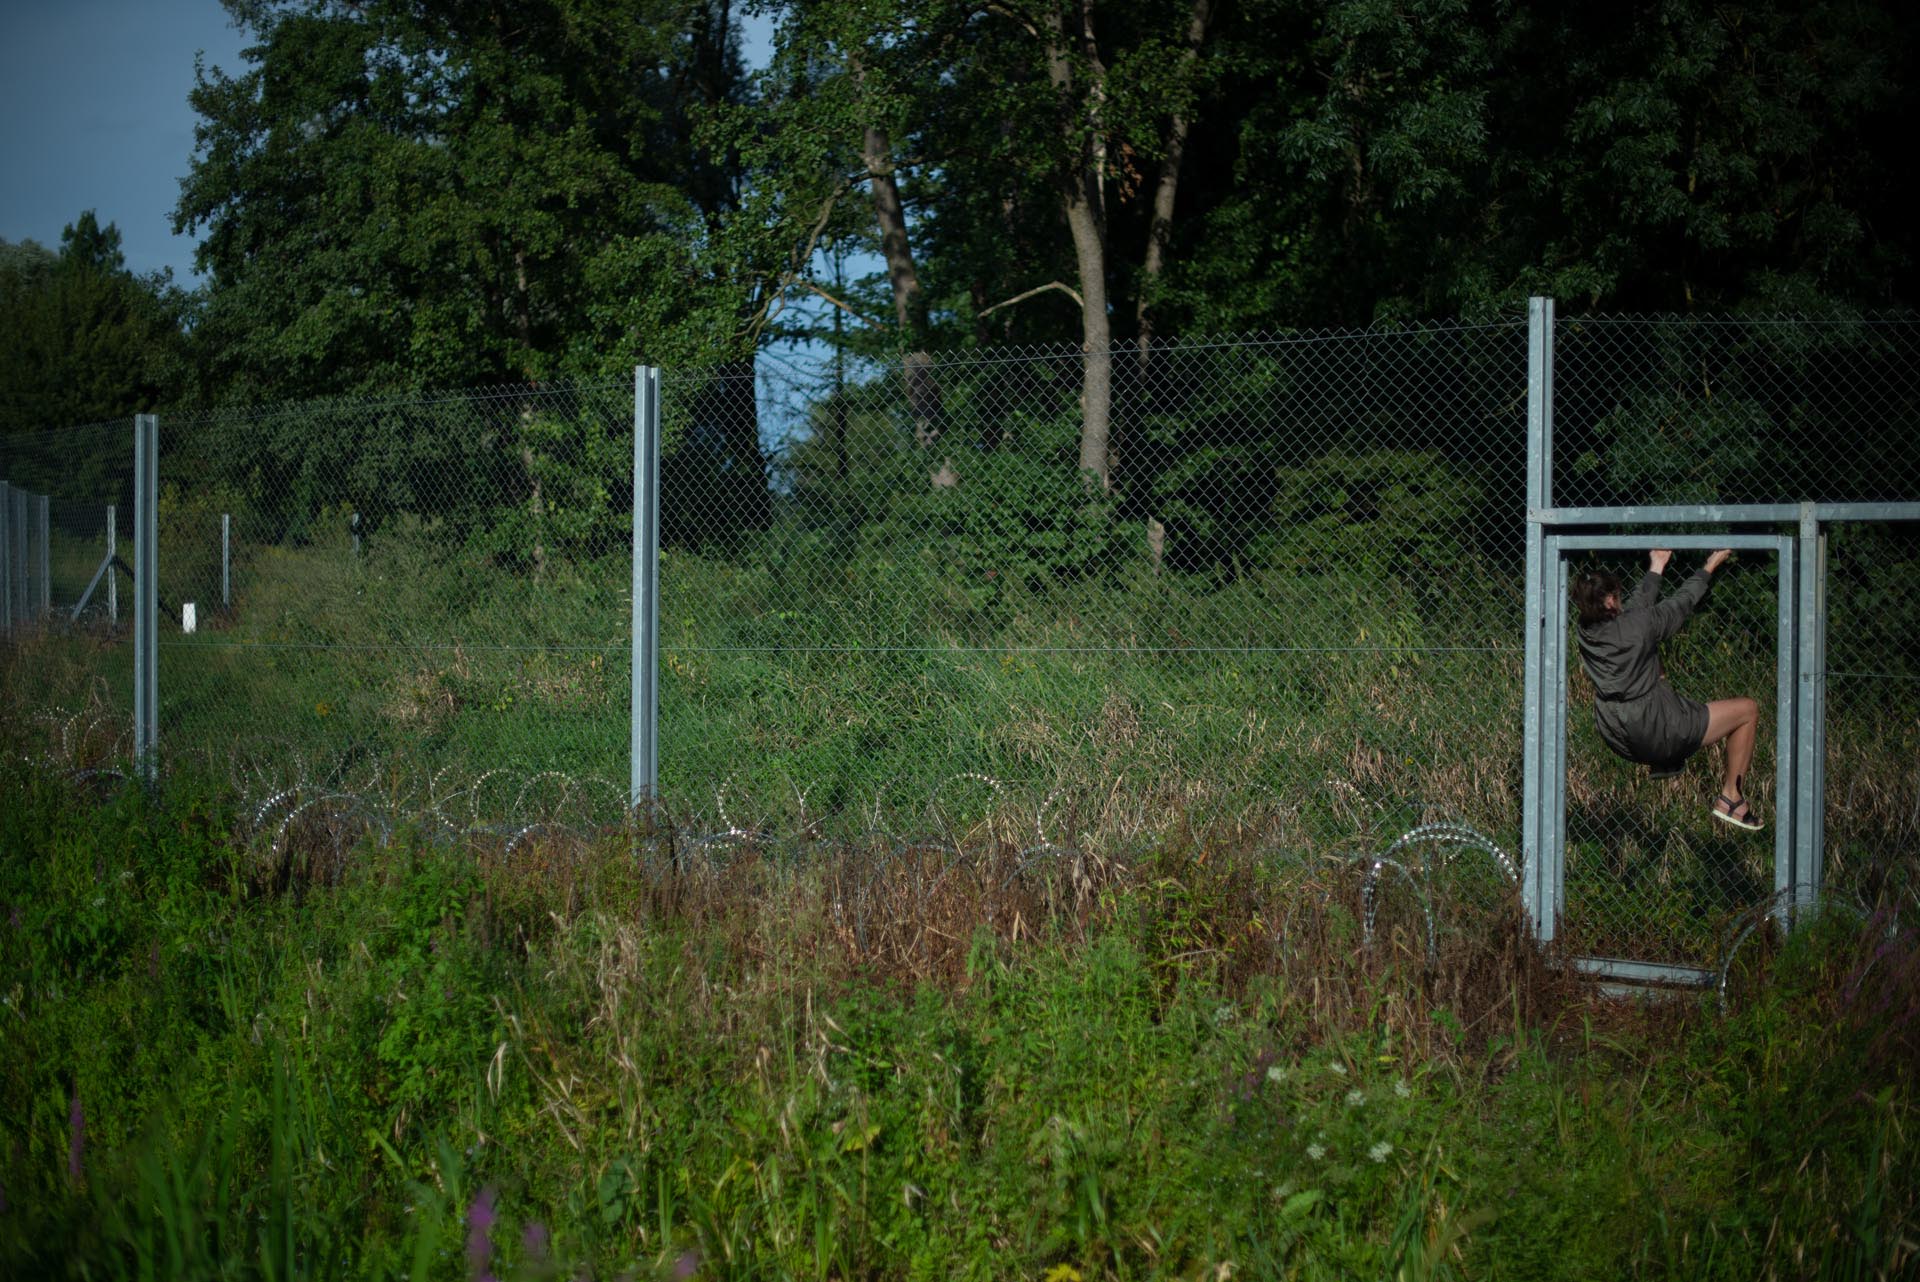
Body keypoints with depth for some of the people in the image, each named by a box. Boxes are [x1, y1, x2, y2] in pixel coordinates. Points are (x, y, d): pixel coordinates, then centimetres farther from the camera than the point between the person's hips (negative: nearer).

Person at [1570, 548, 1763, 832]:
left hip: (1618, 740, 8)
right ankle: (1731, 798, 11)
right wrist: (1708, 569, 12)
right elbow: (1681, 603, -4)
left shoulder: (1587, 629, -3)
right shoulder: (1638, 626, -22)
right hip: (1656, 736, -8)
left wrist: (1656, 568, 25)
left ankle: (1662, 764, 36)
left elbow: (1638, 604, 14)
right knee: (1748, 710, 6)